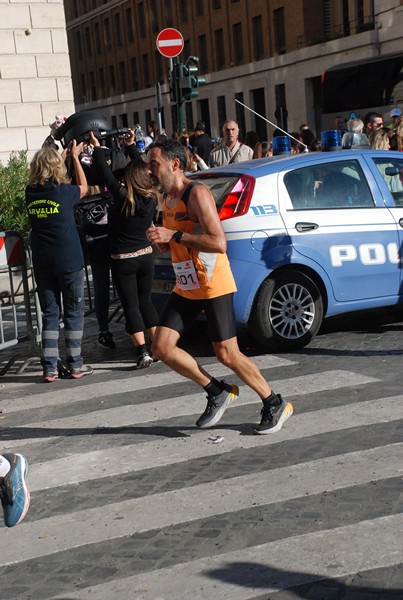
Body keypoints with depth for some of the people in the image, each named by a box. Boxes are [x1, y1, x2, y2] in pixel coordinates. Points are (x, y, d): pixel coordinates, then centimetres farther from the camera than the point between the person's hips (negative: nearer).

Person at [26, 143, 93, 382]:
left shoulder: (31, 193, 0)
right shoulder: (64, 191, -11)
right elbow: (84, 187, 12)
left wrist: (66, 155, 28)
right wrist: (75, 156, 19)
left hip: (42, 262, 4)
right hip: (69, 261, -3)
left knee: (49, 313, 9)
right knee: (74, 311, 8)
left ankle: (50, 367, 7)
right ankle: (75, 364, 11)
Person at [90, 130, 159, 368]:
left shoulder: (123, 197, -18)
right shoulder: (151, 198, -3)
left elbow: (106, 173, -13)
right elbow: (141, 169, 11)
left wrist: (97, 147, 0)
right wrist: (132, 146, 21)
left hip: (123, 261, -5)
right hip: (145, 255, 5)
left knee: (131, 305, 0)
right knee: (145, 301, 17)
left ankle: (143, 352, -7)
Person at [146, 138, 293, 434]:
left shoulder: (197, 193, -17)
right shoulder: (167, 198, 11)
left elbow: (219, 243, -27)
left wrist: (174, 235, -25)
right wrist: (161, 241, -1)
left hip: (213, 286, -9)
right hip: (185, 287, 9)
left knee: (227, 354, -4)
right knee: (162, 347, -1)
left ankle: (275, 404, 16)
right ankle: (218, 392, 14)